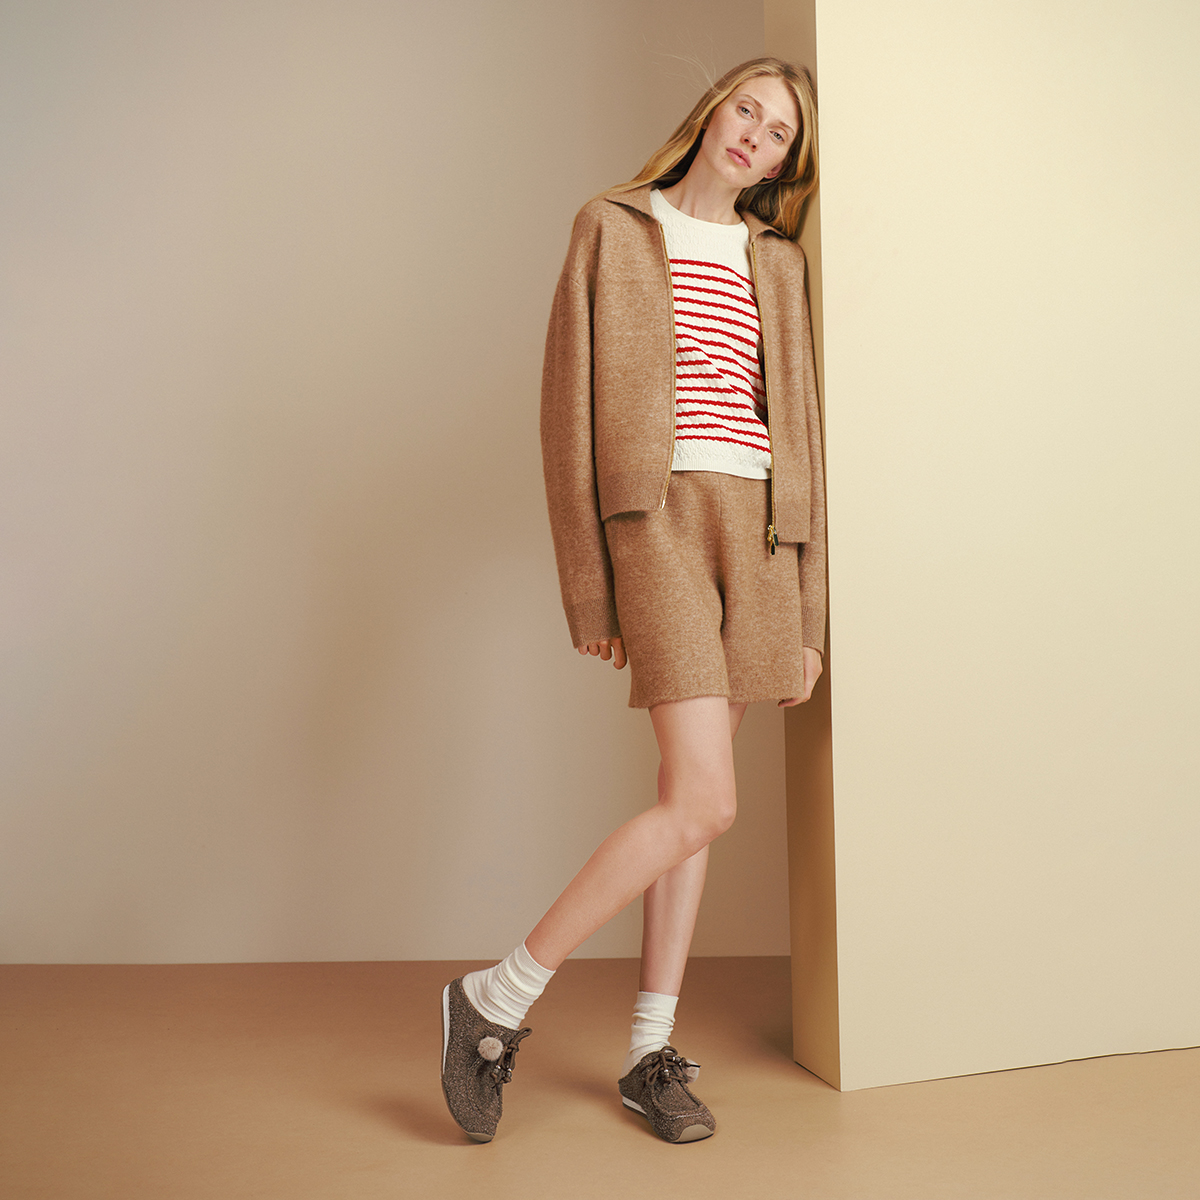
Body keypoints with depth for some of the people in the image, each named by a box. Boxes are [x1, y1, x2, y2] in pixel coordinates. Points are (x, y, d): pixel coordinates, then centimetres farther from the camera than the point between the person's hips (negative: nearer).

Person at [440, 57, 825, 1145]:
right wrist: (588, 592, -7)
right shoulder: (615, 228, 8)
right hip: (657, 516, -5)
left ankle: (651, 1053, 16)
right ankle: (495, 1002, -1)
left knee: (689, 799, 6)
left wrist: (807, 615, 9)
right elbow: (570, 411, 1)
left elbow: (799, 432, 15)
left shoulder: (776, 262, 19)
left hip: (758, 526, 5)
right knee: (704, 804, -15)